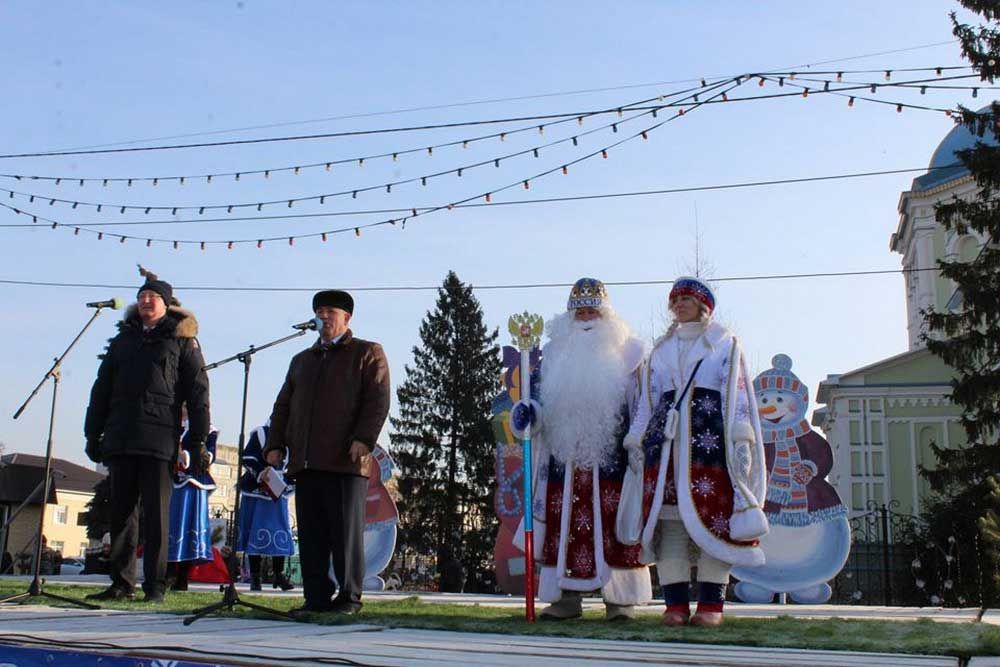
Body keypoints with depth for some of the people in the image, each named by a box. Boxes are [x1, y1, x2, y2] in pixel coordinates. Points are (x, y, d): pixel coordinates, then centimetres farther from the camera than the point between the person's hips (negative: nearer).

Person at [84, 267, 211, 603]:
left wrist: (198, 438, -7)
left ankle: (155, 585, -1)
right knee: (121, 513, 6)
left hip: (159, 441, -4)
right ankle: (121, 582, 12)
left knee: (156, 515, -4)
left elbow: (197, 390, 0)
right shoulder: (123, 339, 19)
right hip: (120, 438, 5)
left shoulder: (182, 340, 7)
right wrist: (93, 433, 12)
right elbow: (101, 389, 19)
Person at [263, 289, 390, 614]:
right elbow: (283, 406, 24)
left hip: (345, 460, -5)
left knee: (346, 530, -5)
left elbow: (378, 400, -3)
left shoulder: (368, 353, 10)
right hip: (306, 462, 5)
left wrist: (364, 438, -16)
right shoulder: (301, 360, 28)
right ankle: (316, 598, 5)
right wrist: (275, 444, 10)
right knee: (311, 534, 2)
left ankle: (349, 597, 2)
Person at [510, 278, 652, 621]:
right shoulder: (555, 354, 14)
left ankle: (620, 599, 3)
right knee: (564, 528, 3)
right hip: (565, 457, 3)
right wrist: (527, 413, -6)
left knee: (613, 529, -3)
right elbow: (541, 403, 15)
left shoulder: (625, 352, 6)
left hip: (611, 458, -3)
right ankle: (567, 598, 10)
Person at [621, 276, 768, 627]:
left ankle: (711, 604, -5)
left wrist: (741, 438, -9)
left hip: (711, 435, -3)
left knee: (712, 514, -8)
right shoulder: (661, 348, 23)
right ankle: (675, 604, -2)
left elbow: (736, 391, 3)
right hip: (666, 436, 3)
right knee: (668, 517, -4)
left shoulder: (725, 342, 13)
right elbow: (647, 397, 20)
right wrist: (636, 441, 11)